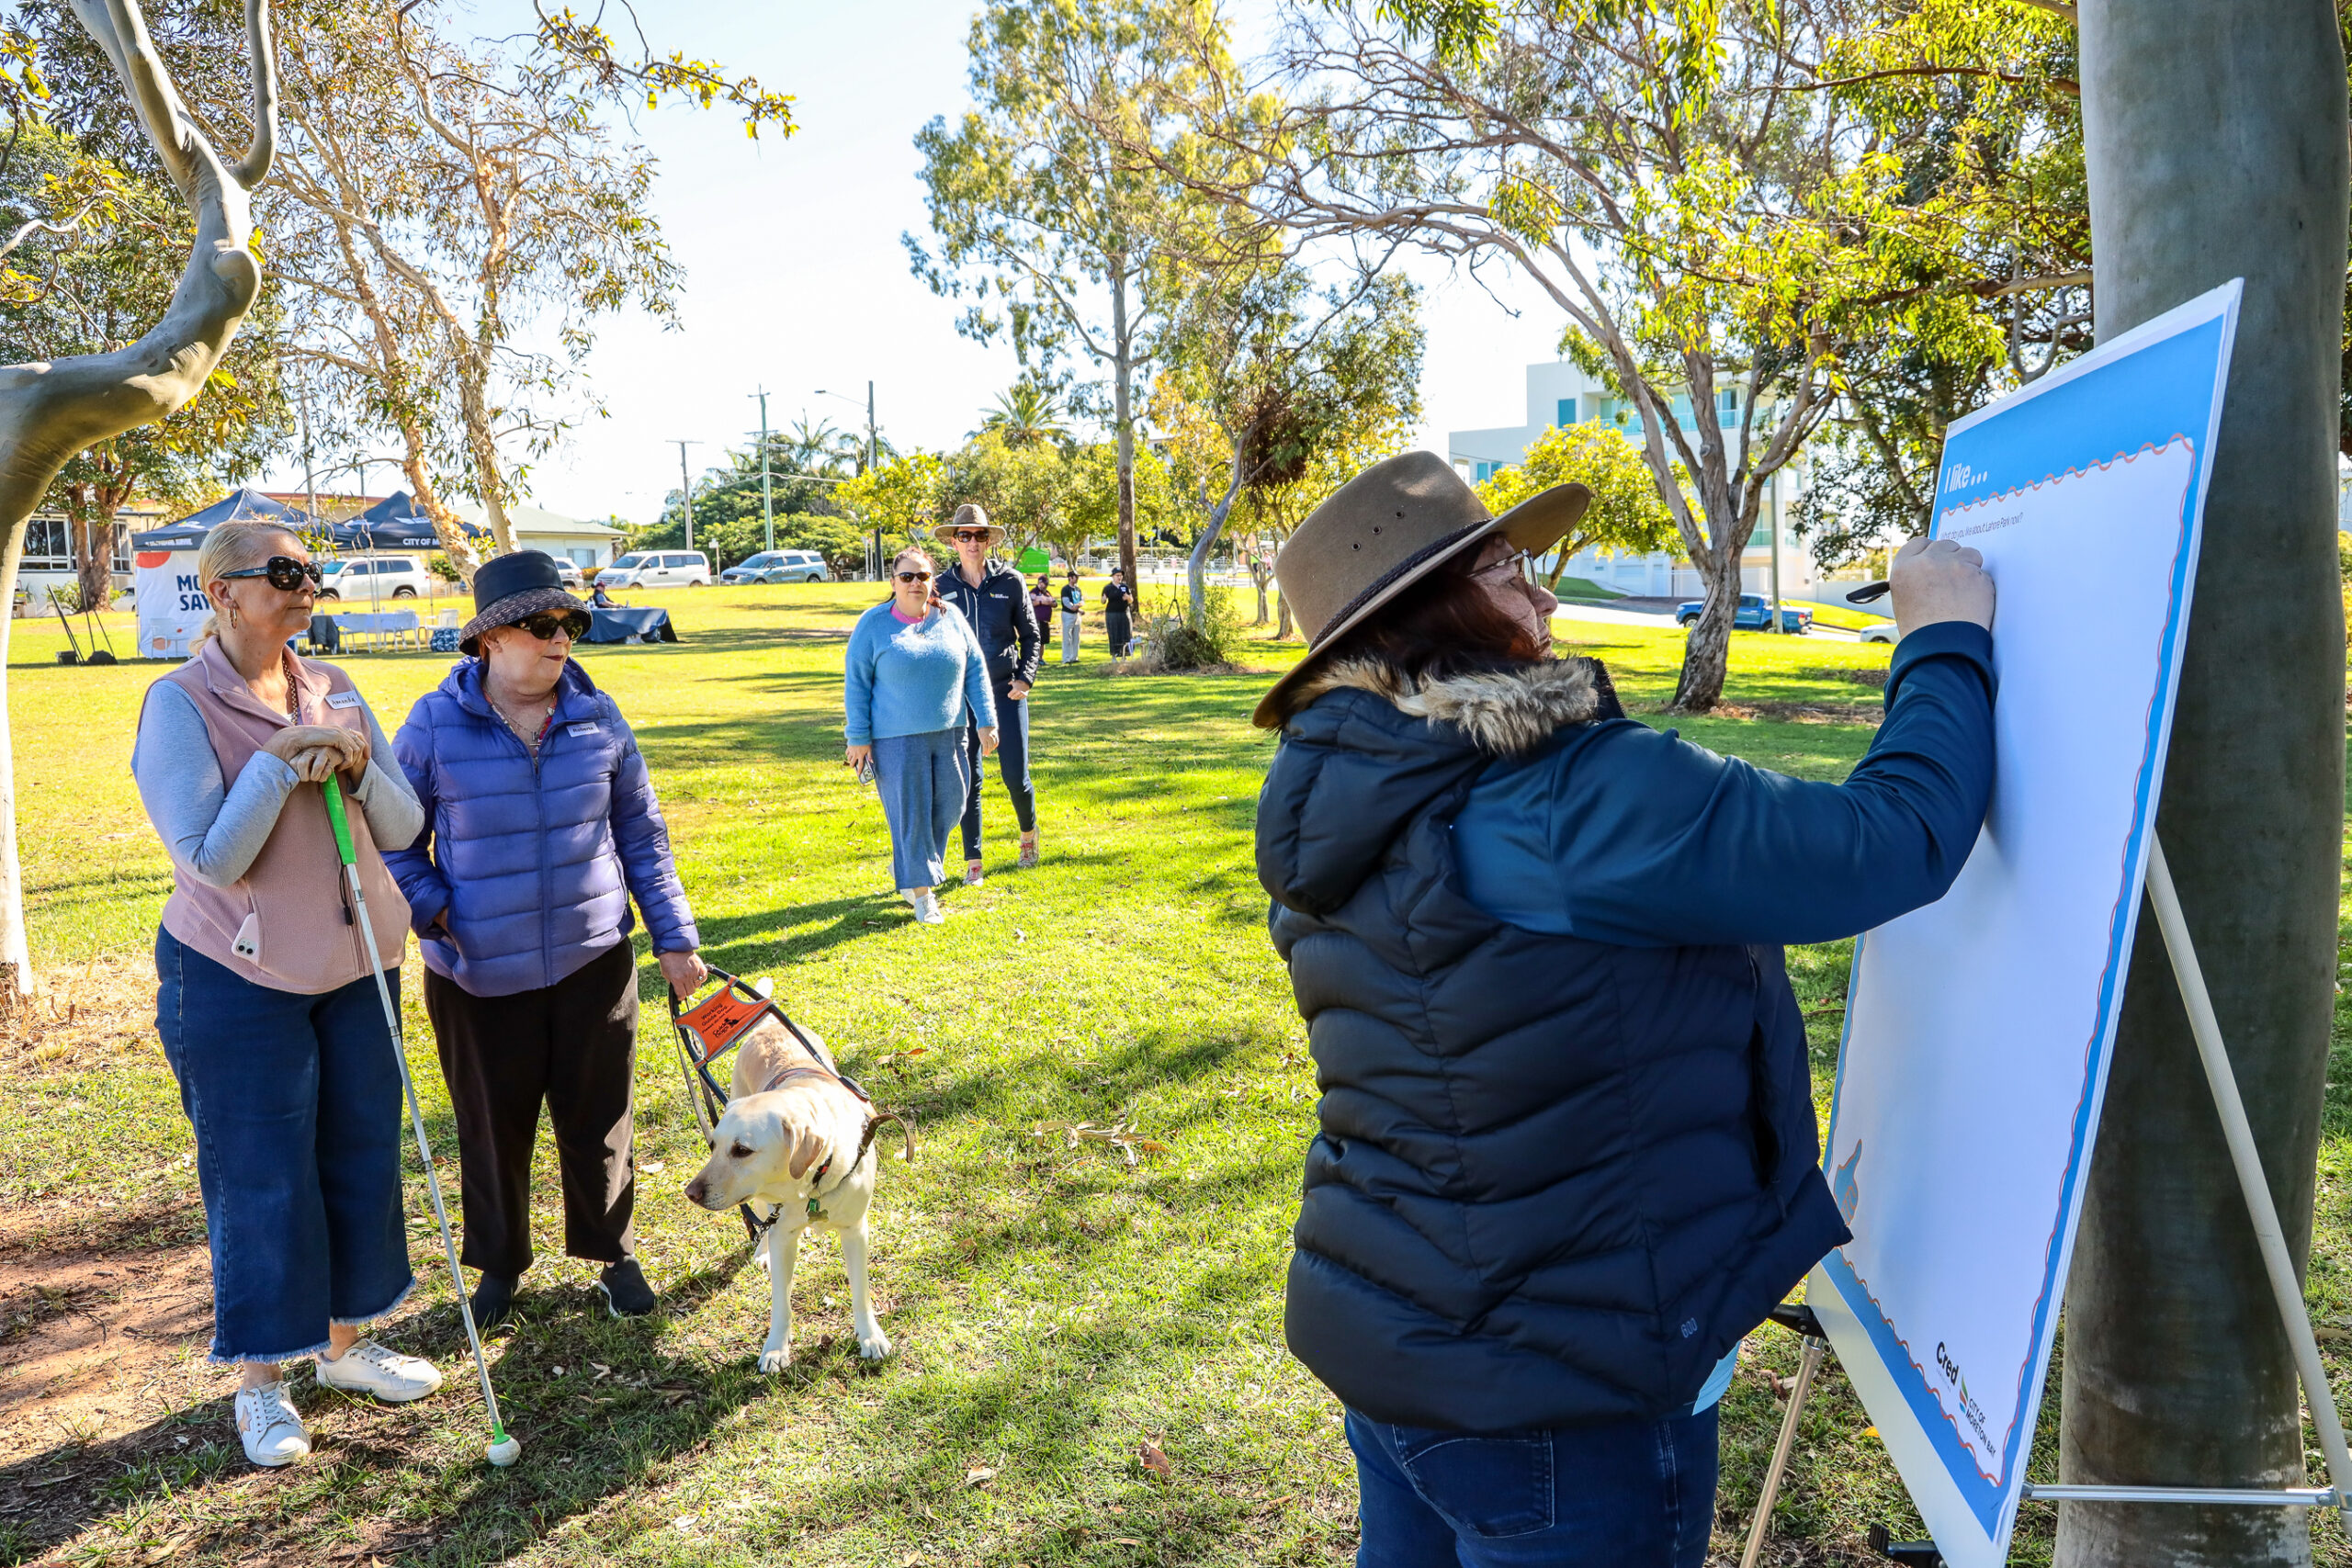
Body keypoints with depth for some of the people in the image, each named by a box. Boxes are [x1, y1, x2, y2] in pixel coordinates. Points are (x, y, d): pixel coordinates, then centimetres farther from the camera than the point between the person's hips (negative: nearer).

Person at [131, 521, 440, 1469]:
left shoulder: (335, 692, 3)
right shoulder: (180, 704, -12)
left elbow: (404, 828, 2)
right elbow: (212, 857, -19)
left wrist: (355, 769, -16)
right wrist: (280, 758, -22)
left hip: (355, 968, 5)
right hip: (237, 979, -5)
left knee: (363, 1158, 13)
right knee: (260, 1178, 4)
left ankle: (345, 1343, 32)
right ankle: (258, 1381, 23)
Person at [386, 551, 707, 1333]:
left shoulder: (599, 718, -1)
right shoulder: (435, 725, -8)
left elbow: (642, 833, 6)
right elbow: (393, 841, 2)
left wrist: (674, 937, 5)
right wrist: (434, 912, -13)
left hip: (593, 962, 1)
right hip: (480, 975, -1)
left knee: (598, 1119, 12)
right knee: (491, 1127, 14)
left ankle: (613, 1253, 34)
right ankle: (499, 1264, 37)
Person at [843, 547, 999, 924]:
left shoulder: (951, 617, 4)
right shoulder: (873, 625, -4)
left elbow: (975, 670, 7)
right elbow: (856, 684, -2)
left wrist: (986, 723, 2)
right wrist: (858, 738, -5)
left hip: (948, 734, 4)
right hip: (897, 738, -4)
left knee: (949, 806, 10)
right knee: (911, 813, -2)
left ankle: (905, 866, 34)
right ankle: (921, 891, 10)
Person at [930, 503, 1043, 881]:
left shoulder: (1010, 581, 0)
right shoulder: (943, 588, 3)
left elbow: (1031, 636, 5)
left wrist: (1026, 677, -7)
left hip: (1005, 692, -1)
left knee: (1015, 775, -2)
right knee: (967, 780, 1)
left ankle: (1028, 832, 28)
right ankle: (973, 862, 11)